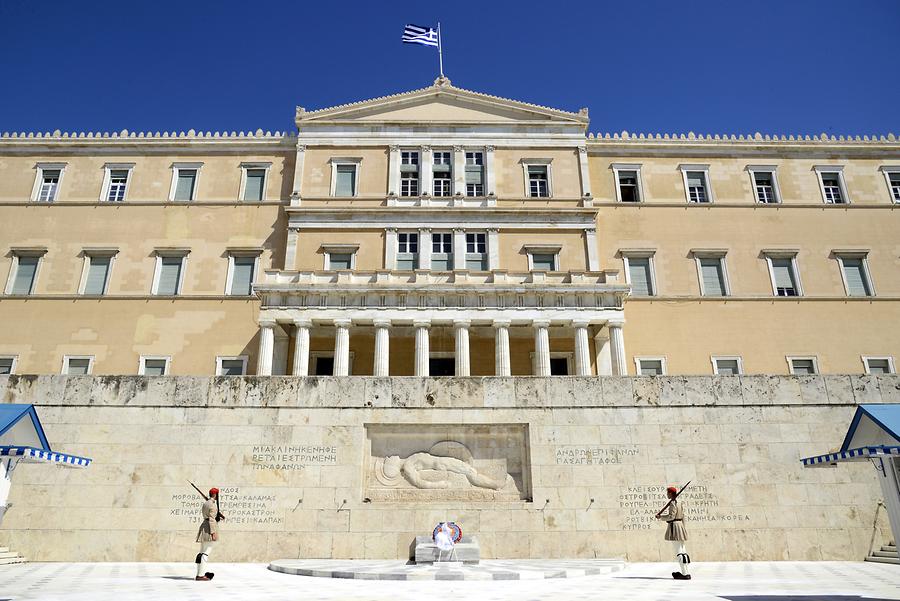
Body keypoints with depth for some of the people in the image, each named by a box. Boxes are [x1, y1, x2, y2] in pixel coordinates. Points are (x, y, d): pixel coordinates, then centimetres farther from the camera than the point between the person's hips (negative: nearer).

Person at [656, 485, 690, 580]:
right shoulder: (679, 503, 13)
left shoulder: (673, 503, -15)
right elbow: (682, 516, 17)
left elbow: (671, 516, -21)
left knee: (679, 552, -7)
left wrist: (660, 517, -9)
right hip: (680, 526, 10)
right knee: (682, 550, 14)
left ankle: (685, 574, -7)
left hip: (674, 526, -10)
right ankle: (683, 571, 21)